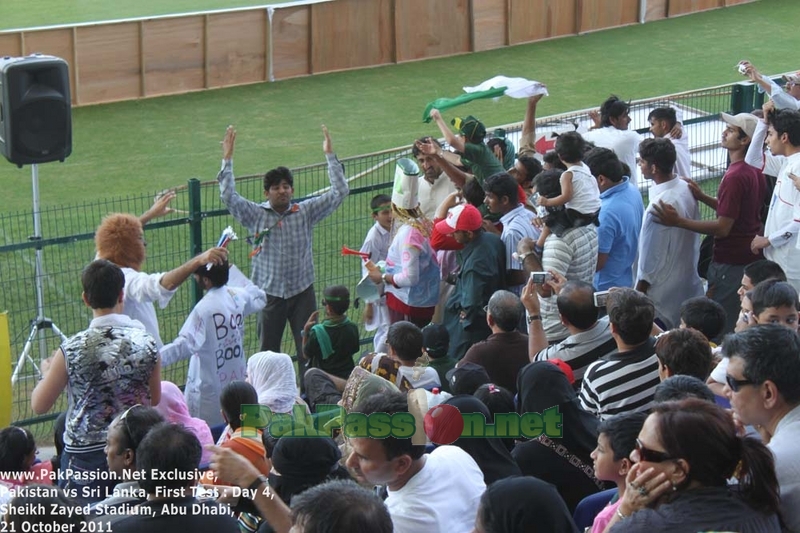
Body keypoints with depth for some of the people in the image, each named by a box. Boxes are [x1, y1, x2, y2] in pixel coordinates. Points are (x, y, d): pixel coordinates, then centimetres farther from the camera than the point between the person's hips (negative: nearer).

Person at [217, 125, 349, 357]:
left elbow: (339, 192, -4)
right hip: (270, 293, 0)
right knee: (268, 352, 8)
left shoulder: (305, 212, -2)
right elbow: (228, 196, -13)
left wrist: (330, 155, -8)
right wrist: (227, 159, -16)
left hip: (302, 292, 0)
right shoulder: (256, 215, -3)